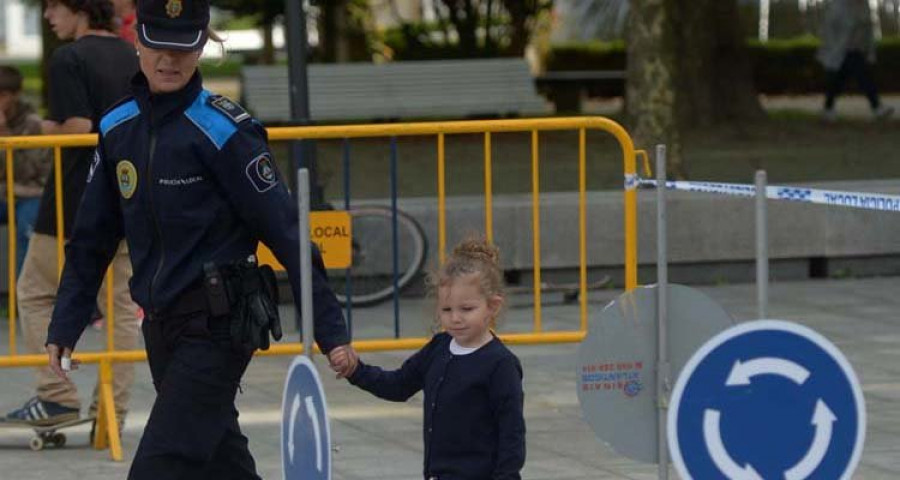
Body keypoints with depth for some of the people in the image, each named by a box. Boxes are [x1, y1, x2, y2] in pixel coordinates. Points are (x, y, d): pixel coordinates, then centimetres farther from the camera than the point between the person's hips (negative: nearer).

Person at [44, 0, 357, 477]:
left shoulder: (224, 130, -13)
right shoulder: (117, 128, 5)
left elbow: (285, 233, -11)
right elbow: (91, 240, 15)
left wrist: (330, 331, -12)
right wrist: (64, 326, 11)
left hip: (219, 326, -7)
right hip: (160, 326, 7)